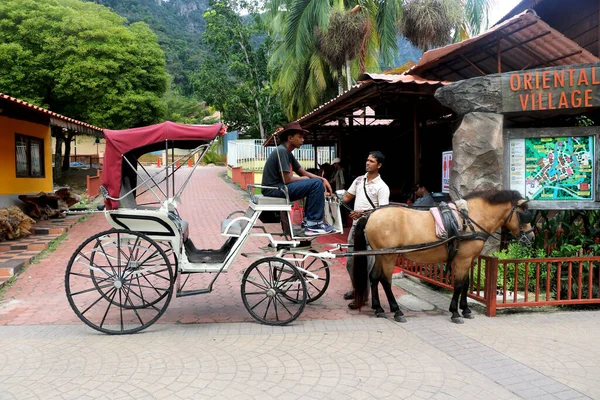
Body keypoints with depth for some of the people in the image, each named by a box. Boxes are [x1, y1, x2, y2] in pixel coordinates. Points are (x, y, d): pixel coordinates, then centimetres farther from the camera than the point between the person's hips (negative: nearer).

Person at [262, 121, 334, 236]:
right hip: (275, 189, -10)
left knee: (319, 181, 17)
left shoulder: (288, 153, 15)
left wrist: (323, 179, 1)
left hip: (279, 188, 10)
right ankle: (313, 224, -10)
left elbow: (304, 173, 16)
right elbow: (287, 180, -20)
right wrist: (303, 179, 0)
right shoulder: (282, 151, -15)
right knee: (316, 184, -16)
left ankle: (308, 220, 13)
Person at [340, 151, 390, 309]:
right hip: (356, 225, 7)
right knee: (351, 261, 15)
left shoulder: (382, 187, -8)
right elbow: (347, 198, 17)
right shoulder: (359, 180, 12)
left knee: (366, 263, -3)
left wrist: (363, 213, -26)